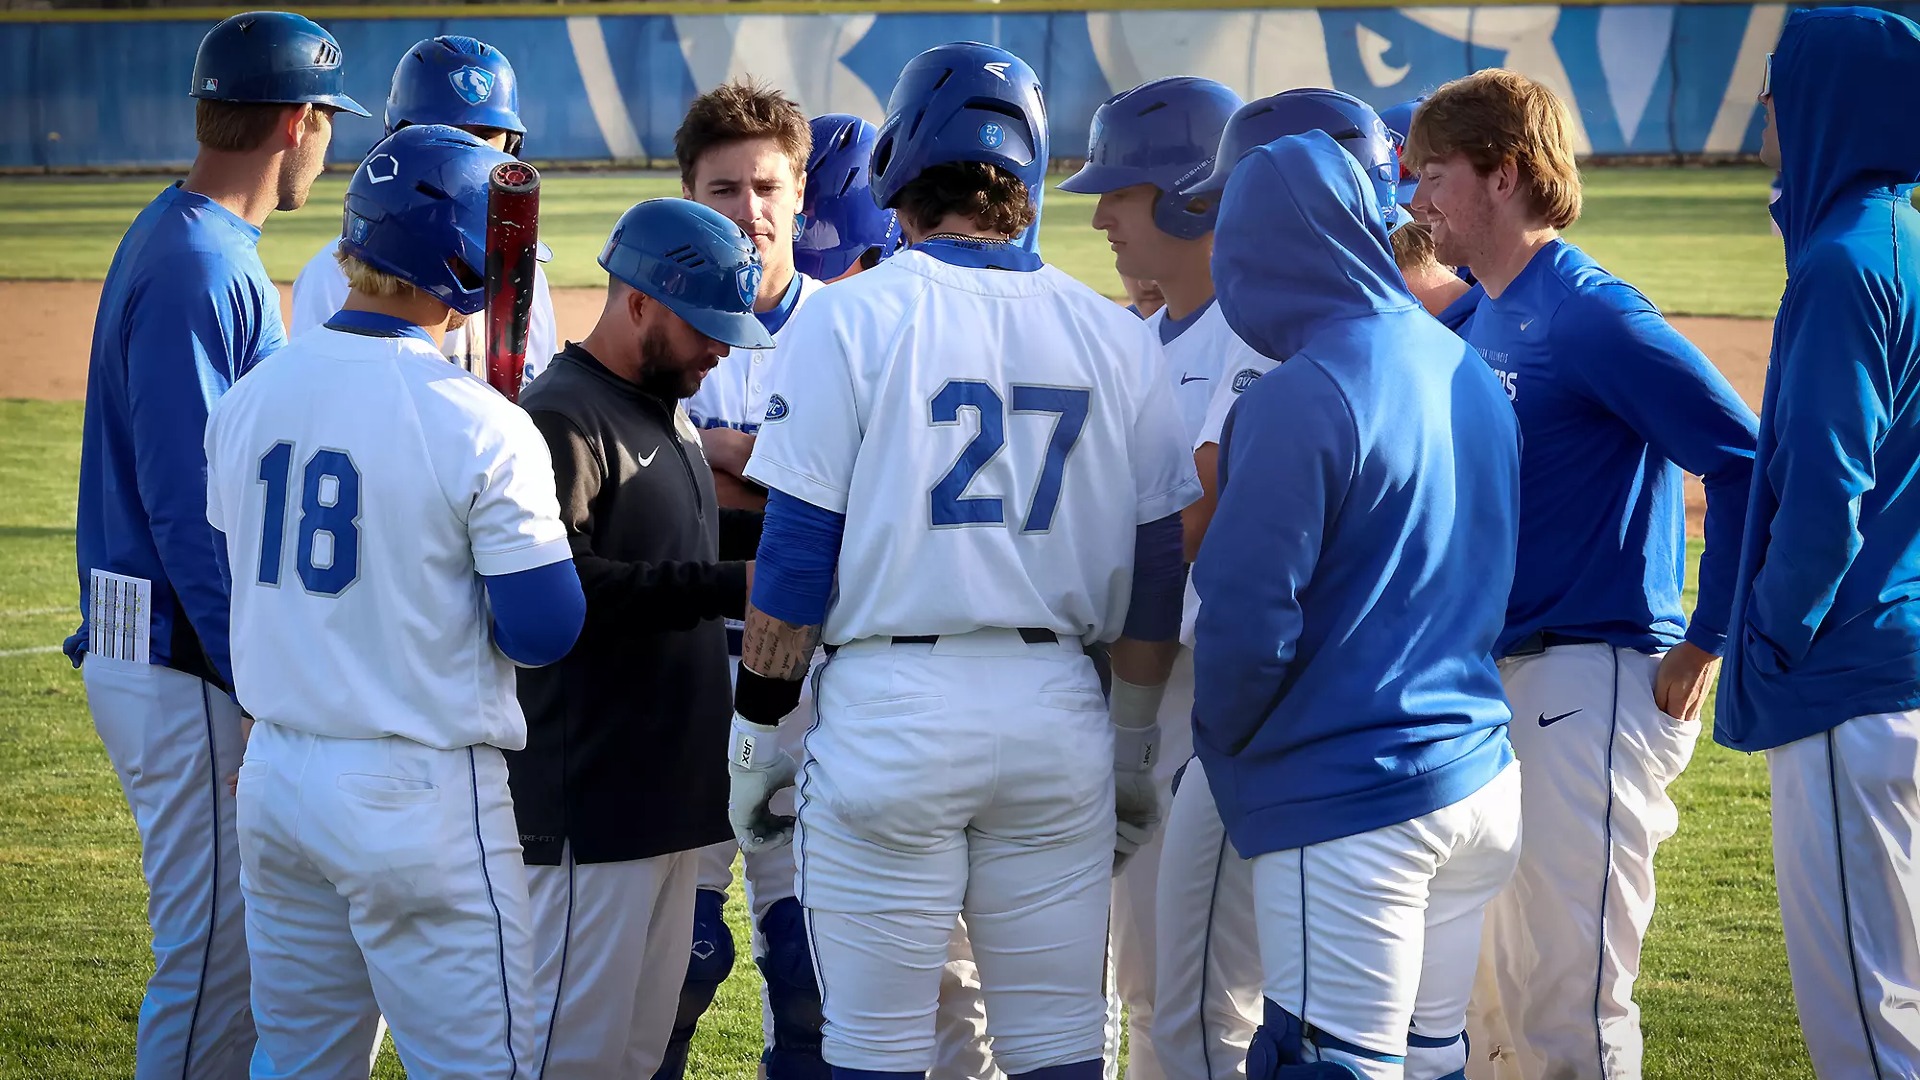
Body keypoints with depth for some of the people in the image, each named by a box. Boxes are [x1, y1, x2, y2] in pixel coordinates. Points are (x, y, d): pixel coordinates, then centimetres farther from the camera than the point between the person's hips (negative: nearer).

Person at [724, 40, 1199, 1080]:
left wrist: (757, 726, 3)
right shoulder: (1115, 336, 6)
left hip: (890, 709, -3)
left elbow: (796, 550, -6)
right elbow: (1155, 562, 8)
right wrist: (1133, 743, 17)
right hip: (1059, 717, 3)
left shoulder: (851, 314, -4)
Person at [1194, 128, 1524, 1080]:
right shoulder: (1468, 374, 9)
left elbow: (1249, 615, -17)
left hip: (1350, 799, -8)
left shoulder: (1305, 395, -16)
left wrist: (1225, 744, 0)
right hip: (1483, 781, 8)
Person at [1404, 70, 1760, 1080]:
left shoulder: (1594, 315, -14)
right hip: (1501, 682, 9)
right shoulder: (1479, 322, 12)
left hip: (1590, 689, -9)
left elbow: (1748, 463, -19)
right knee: (1497, 997, 16)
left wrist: (1707, 642, -16)